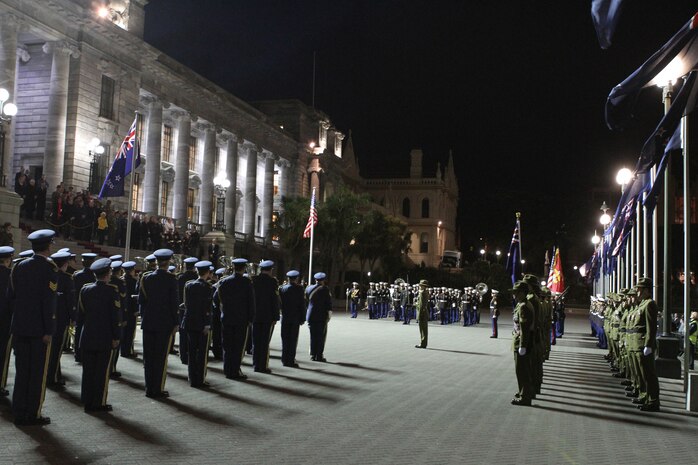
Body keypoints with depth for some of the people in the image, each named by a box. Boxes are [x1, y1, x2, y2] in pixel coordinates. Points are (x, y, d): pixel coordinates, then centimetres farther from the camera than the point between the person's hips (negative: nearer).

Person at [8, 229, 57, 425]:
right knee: (38, 372, 2)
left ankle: (19, 413, 16)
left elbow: (11, 295, 9)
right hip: (39, 328, -5)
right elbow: (49, 302, -15)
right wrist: (49, 330, -13)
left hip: (19, 328, 6)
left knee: (21, 370, 11)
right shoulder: (48, 269, -11)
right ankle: (33, 414, 7)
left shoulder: (19, 266, 7)